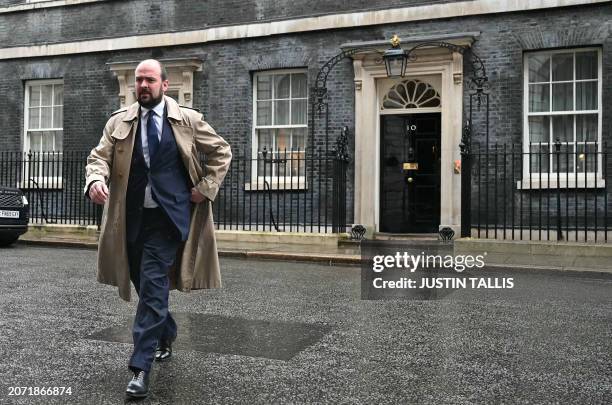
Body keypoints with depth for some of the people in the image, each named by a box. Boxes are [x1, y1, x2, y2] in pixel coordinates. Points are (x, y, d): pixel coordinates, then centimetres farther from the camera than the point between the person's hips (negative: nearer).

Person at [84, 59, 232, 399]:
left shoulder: (188, 120, 1)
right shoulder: (119, 122, 6)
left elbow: (221, 151, 8)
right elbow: (99, 155, 0)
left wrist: (205, 187, -1)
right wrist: (96, 179, -23)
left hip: (169, 215, -4)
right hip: (133, 216, 4)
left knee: (153, 285, -11)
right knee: (146, 283, 16)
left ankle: (141, 367, -7)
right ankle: (166, 335, 42)